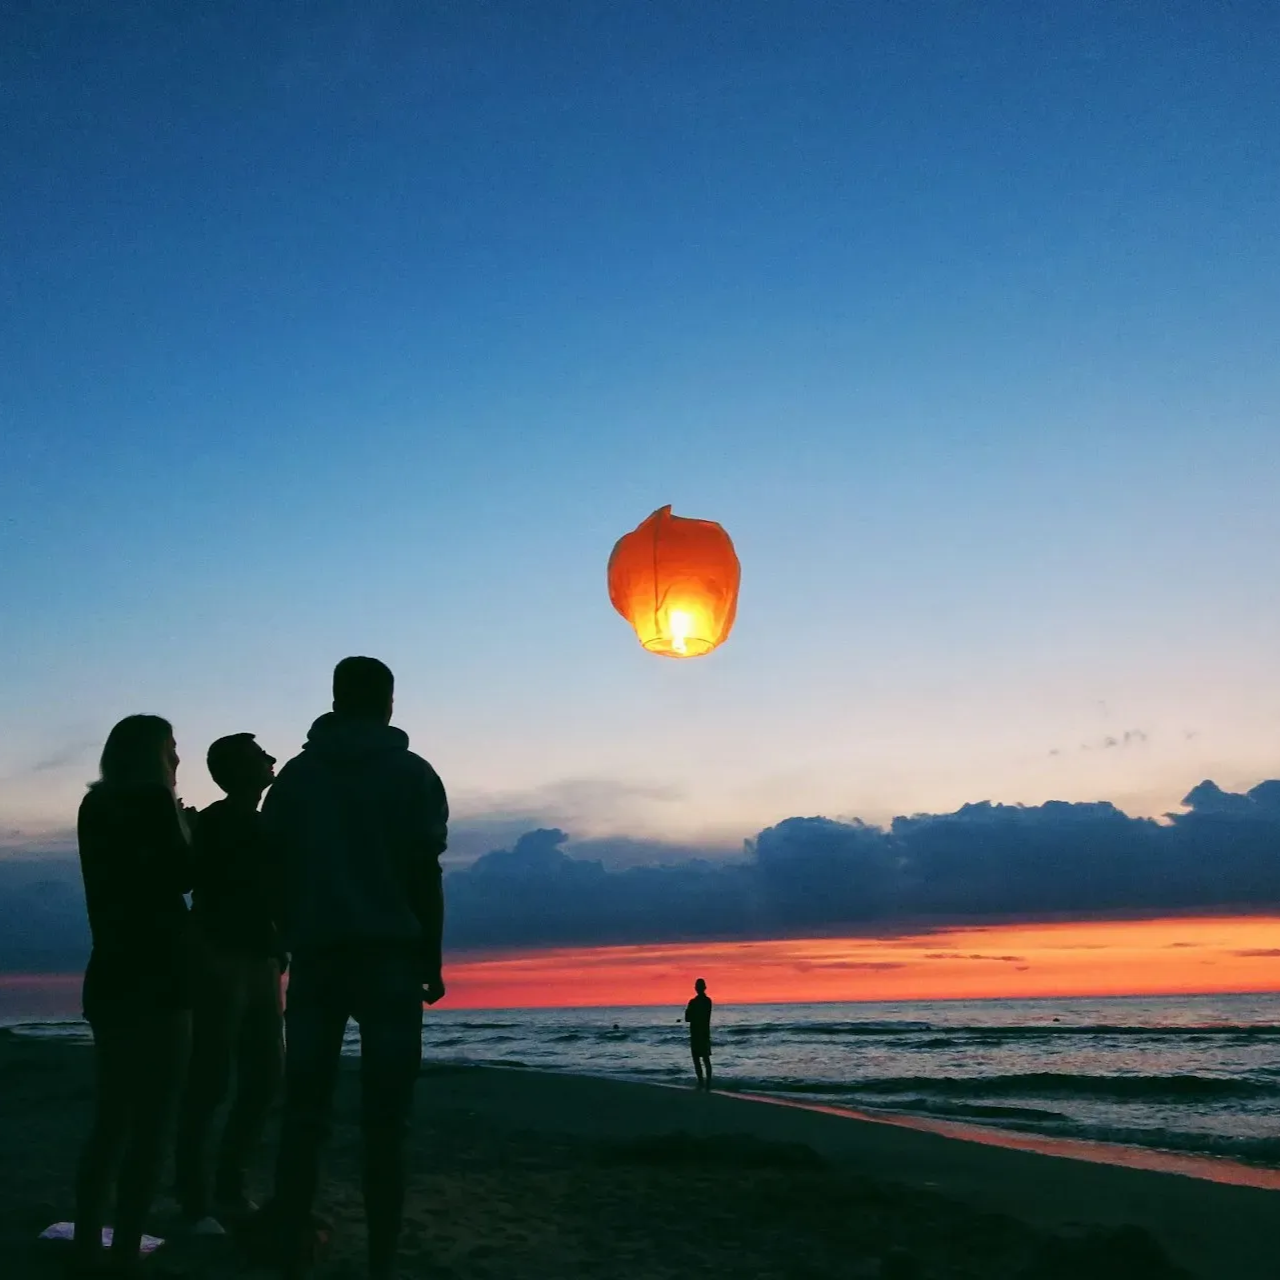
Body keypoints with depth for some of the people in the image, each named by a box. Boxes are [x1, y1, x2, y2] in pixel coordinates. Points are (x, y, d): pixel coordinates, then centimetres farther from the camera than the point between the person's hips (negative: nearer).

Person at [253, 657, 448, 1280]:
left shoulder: (296, 774, 12)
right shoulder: (413, 775, 4)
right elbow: (425, 875, -2)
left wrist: (285, 948, 11)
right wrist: (431, 960, 2)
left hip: (315, 956, 3)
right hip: (390, 956, -2)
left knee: (304, 1109, 5)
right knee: (383, 1117, -1)